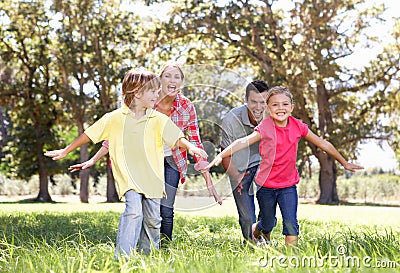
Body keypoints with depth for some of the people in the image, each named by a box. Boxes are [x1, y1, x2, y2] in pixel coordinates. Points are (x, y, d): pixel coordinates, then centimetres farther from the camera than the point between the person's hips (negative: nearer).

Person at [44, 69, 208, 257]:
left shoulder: (158, 120, 2)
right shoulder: (114, 118, 0)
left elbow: (177, 138, -8)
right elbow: (89, 135, 8)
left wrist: (190, 147, -30)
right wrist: (65, 151, 13)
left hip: (152, 178, 3)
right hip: (128, 177, -2)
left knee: (152, 219, 8)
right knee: (133, 211, -22)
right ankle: (122, 257, -20)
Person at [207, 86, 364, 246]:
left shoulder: (298, 127, -4)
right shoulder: (265, 128, -13)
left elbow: (323, 144, 6)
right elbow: (244, 142, -28)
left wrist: (345, 163, 15)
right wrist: (220, 156, -43)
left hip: (288, 185, 2)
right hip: (266, 186, -1)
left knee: (291, 223, -11)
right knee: (268, 224, 15)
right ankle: (255, 231, 49)